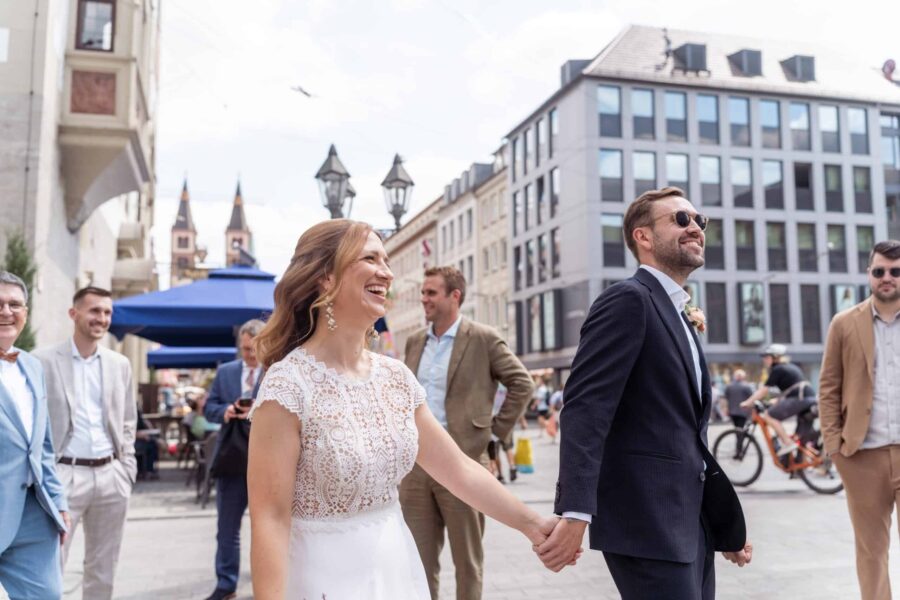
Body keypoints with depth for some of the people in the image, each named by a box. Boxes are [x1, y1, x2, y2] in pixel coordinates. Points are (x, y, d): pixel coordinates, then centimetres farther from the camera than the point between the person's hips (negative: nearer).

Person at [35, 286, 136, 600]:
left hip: (110, 475, 4)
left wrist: (127, 470, 7)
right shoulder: (43, 360, -3)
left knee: (103, 568, 12)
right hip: (64, 474, -4)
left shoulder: (120, 364, 10)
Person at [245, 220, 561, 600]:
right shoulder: (288, 385, -19)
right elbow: (270, 518, -20)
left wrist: (530, 523, 6)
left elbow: (458, 468, 7)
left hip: (397, 568, 7)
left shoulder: (395, 376, 0)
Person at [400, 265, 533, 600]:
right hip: (416, 462, 5)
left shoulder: (484, 339, -5)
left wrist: (496, 429, -4)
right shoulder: (414, 341, 11)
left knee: (467, 557, 8)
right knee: (419, 556, 11)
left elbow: (522, 383, -4)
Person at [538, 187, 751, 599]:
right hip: (647, 521, -9)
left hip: (691, 521, 9)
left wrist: (728, 524, 22)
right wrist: (575, 512, -31)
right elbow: (584, 409, -22)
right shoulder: (628, 300, -10)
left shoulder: (678, 318, 18)